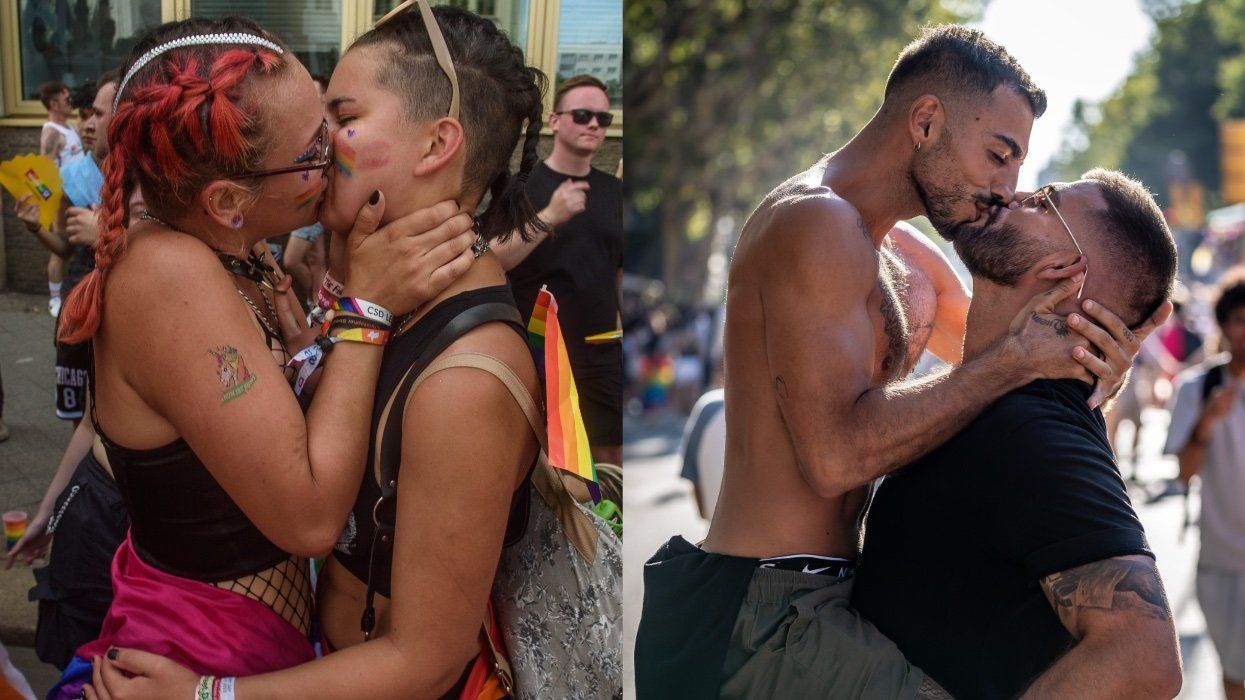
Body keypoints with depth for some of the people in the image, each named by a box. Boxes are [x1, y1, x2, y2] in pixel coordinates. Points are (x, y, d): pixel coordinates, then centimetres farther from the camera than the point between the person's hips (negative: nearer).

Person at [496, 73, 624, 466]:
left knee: (614, 458, 5)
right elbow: (494, 260, -15)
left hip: (602, 354, 4)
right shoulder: (522, 187, -3)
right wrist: (550, 216, -26)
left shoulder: (614, 192, 9)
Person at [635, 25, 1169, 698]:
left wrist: (1085, 363, 3)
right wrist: (1015, 361, -16)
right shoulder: (817, 221, -14)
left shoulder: (911, 261, 17)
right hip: (761, 622, -10)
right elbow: (837, 454, -23)